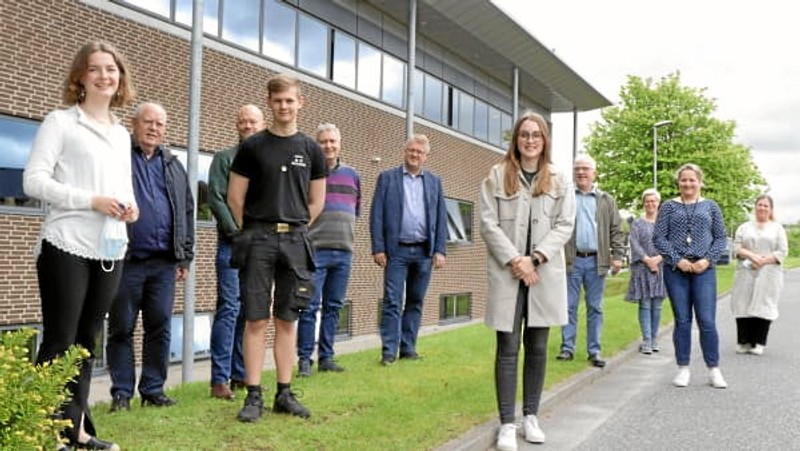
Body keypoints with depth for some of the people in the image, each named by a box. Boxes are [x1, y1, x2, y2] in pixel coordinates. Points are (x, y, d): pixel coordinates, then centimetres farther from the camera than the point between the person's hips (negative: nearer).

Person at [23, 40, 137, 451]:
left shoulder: (121, 134, 18)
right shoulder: (60, 122, -1)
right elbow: (33, 180, -9)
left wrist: (131, 205, 0)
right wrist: (91, 200, -17)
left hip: (109, 251, 6)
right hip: (66, 247, -6)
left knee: (86, 341, 11)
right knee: (59, 341, -2)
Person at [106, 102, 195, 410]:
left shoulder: (173, 166, 17)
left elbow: (187, 212, 17)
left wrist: (185, 257, 11)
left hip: (164, 262, 4)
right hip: (126, 259, -3)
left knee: (160, 327, 6)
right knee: (121, 328, 4)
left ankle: (153, 389, 16)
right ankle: (121, 392, 13)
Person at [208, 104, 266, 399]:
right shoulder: (224, 158, 4)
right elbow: (216, 198, -5)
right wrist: (236, 232, -12)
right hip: (233, 245, -4)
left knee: (251, 312, 9)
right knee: (229, 309, -8)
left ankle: (241, 374, 18)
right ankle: (220, 379, -4)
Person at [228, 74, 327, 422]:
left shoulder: (311, 149, 8)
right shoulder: (252, 146, 2)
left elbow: (316, 201, 13)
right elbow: (235, 197, 3)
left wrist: (294, 228, 9)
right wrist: (252, 232, 5)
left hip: (295, 240, 2)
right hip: (258, 239, -2)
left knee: (287, 319, 7)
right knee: (256, 319, -1)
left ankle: (284, 394, 15)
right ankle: (253, 395, 5)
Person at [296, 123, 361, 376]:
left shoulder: (351, 175, 15)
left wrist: (344, 229, 14)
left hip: (344, 251, 5)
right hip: (315, 249, -5)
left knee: (333, 307, 9)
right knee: (310, 306, -4)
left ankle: (326, 357, 18)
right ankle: (304, 359, 4)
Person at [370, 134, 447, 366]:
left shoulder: (434, 181, 12)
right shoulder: (387, 178, 5)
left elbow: (441, 217, 9)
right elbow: (376, 214, 1)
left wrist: (440, 250, 0)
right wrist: (378, 248, -7)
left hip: (424, 251, 3)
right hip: (397, 250, -3)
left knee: (416, 301, 8)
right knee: (392, 301, -5)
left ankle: (408, 347, 17)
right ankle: (389, 351, -1)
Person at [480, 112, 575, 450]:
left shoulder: (560, 181, 8)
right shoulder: (497, 176, 3)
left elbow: (565, 225, 1)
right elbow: (488, 224, -4)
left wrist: (534, 259, -12)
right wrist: (515, 261, -13)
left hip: (546, 274, 2)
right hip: (507, 272, -2)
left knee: (537, 347, 8)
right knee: (508, 349, -1)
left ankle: (530, 417, 20)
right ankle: (507, 423, 5)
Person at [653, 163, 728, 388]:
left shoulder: (711, 206, 9)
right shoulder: (669, 206, 7)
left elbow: (720, 238, 9)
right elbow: (659, 237, 2)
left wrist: (707, 260, -6)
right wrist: (677, 260, -9)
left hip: (704, 269, 0)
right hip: (676, 270, 0)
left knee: (707, 321, -4)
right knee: (682, 321, 5)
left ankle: (714, 370, 7)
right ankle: (683, 369, 13)